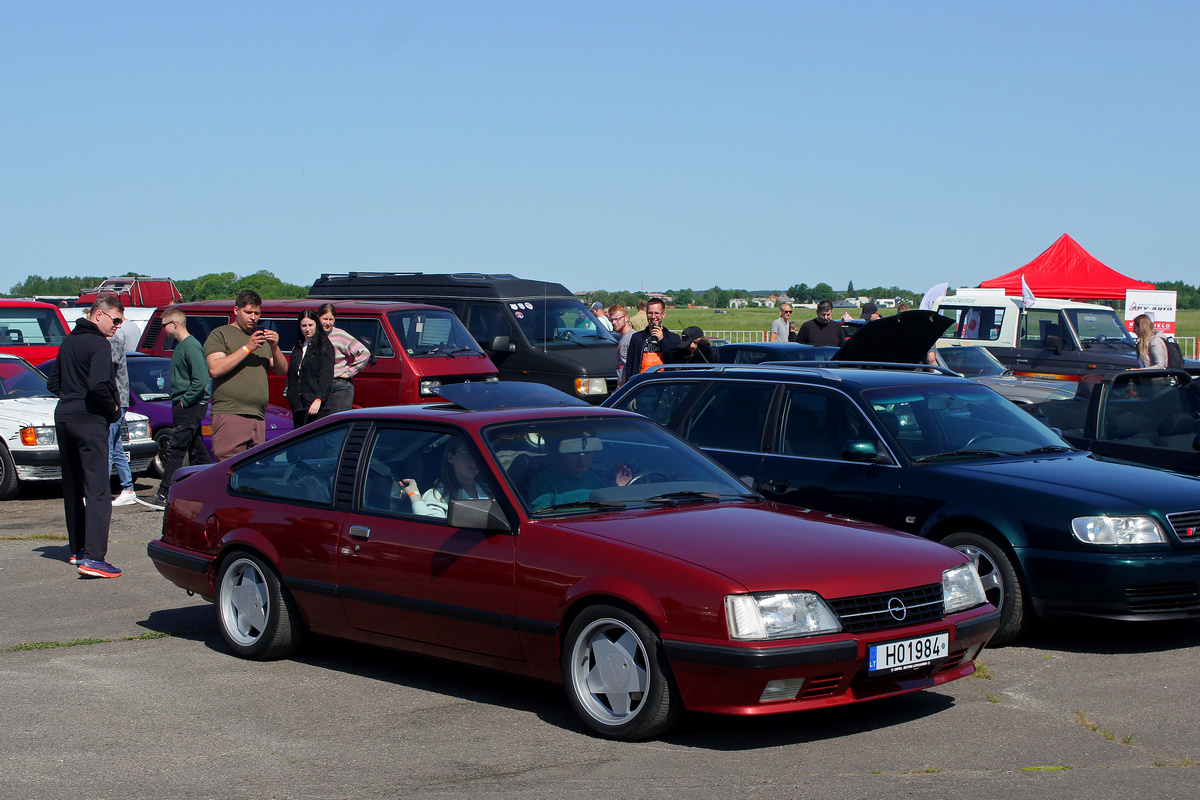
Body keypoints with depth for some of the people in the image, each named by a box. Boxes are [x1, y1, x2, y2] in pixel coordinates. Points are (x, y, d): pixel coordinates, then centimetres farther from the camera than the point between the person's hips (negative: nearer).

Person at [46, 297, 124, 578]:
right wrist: (113, 408, -8)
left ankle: (77, 549, 25)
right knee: (97, 490, -12)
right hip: (89, 420, -9)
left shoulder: (68, 341, 15)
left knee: (72, 488, 17)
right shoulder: (99, 344, -12)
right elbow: (98, 386, -24)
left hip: (63, 417, 9)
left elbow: (53, 383, 20)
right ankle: (93, 557, -21)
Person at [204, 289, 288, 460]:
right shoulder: (220, 335, 4)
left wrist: (274, 347, -1)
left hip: (258, 418, 6)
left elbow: (282, 370, 17)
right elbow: (215, 369, -12)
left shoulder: (262, 337, 24)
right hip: (229, 415, -6)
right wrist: (247, 348, -11)